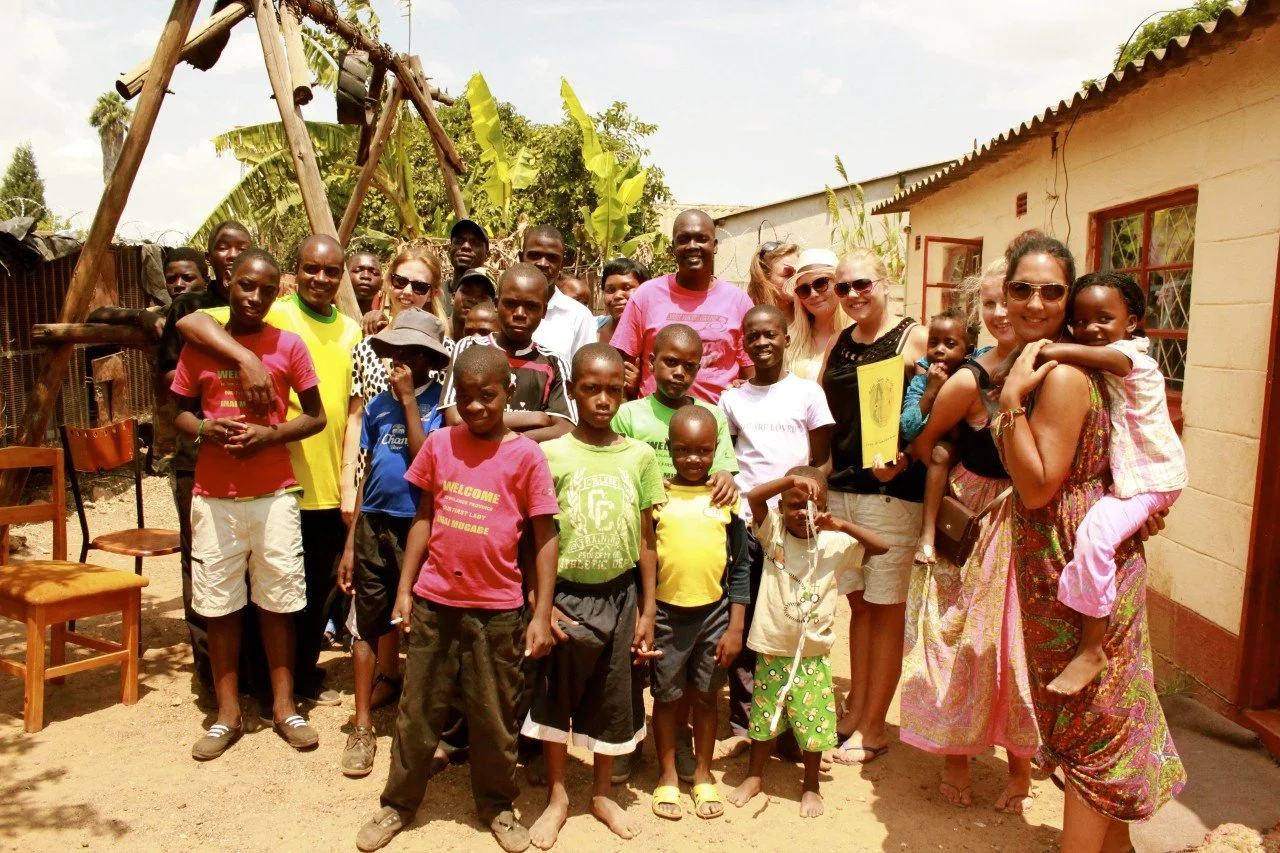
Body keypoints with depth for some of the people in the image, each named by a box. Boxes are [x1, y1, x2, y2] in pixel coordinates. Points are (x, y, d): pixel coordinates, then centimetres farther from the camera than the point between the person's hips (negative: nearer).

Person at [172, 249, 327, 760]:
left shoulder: (289, 346, 0)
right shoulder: (199, 345, 5)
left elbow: (315, 416, 3)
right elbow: (180, 413, 12)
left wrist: (270, 434, -14)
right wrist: (204, 429, -10)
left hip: (274, 493, -1)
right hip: (213, 496, 2)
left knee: (277, 601, 6)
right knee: (219, 604, 8)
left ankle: (284, 705, 20)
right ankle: (227, 713, 21)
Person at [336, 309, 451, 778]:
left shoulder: (442, 402, -5)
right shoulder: (377, 405, 8)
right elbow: (367, 473, 12)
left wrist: (408, 398, -15)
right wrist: (350, 543, 11)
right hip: (374, 525, 4)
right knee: (367, 623, 9)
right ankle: (362, 726, 21)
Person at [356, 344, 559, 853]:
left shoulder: (525, 455, -8)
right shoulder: (439, 445, 0)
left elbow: (545, 537, -6)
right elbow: (423, 519, 8)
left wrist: (542, 615, -9)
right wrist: (404, 590, 4)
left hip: (497, 610, -2)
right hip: (434, 603, 2)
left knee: (493, 716, 13)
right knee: (417, 710, 16)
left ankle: (497, 804, 35)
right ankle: (398, 802, 35)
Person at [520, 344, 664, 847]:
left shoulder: (640, 456, -2)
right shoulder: (552, 454, -8)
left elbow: (645, 541, 2)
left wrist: (647, 610, 2)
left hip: (618, 595, 2)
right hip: (566, 594, -1)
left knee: (613, 697, 14)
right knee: (556, 693, 12)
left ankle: (602, 793, 36)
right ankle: (557, 795, 33)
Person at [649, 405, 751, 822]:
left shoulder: (726, 498, -2)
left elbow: (740, 568, 1)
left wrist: (735, 627, -2)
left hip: (714, 613, 1)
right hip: (665, 613, -1)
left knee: (706, 696, 15)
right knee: (667, 696, 13)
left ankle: (703, 775, 33)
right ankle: (667, 775, 31)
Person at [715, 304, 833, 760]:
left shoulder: (807, 392, 3)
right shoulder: (733, 398, 9)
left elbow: (821, 461, 4)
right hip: (745, 522, 2)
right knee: (742, 628, 5)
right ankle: (741, 725, 16)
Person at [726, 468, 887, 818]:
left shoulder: (835, 543, -4)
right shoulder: (774, 532, -6)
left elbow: (882, 546, -9)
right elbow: (753, 497, -20)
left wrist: (841, 525, -18)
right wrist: (791, 480, -29)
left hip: (813, 654, 0)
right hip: (771, 649, 0)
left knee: (812, 720, 11)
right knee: (764, 717, 16)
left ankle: (811, 786, 32)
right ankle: (754, 776, 36)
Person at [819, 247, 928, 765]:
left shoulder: (914, 339, -5)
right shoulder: (837, 343, 12)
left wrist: (901, 461, -23)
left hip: (891, 491, -5)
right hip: (840, 488, 5)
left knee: (885, 608, 5)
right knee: (858, 603, 14)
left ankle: (873, 728, 17)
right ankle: (854, 714, 26)